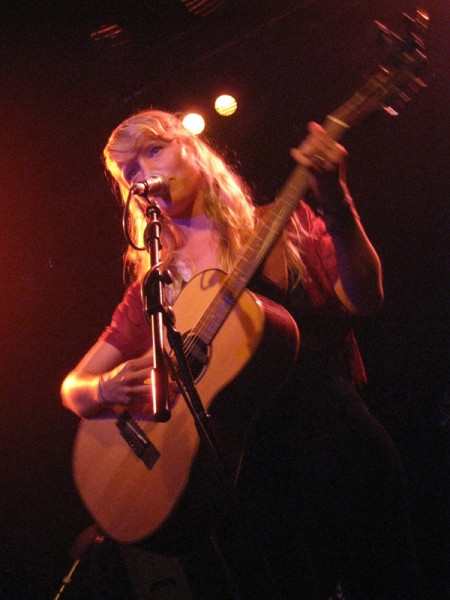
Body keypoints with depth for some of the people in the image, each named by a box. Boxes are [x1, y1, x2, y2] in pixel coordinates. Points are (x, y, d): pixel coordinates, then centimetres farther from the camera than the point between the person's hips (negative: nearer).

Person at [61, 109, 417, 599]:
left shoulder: (283, 225, 12)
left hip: (329, 428, -1)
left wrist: (336, 205, -17)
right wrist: (105, 389, -5)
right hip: (236, 461, 2)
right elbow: (73, 386, 18)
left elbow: (363, 300, -3)